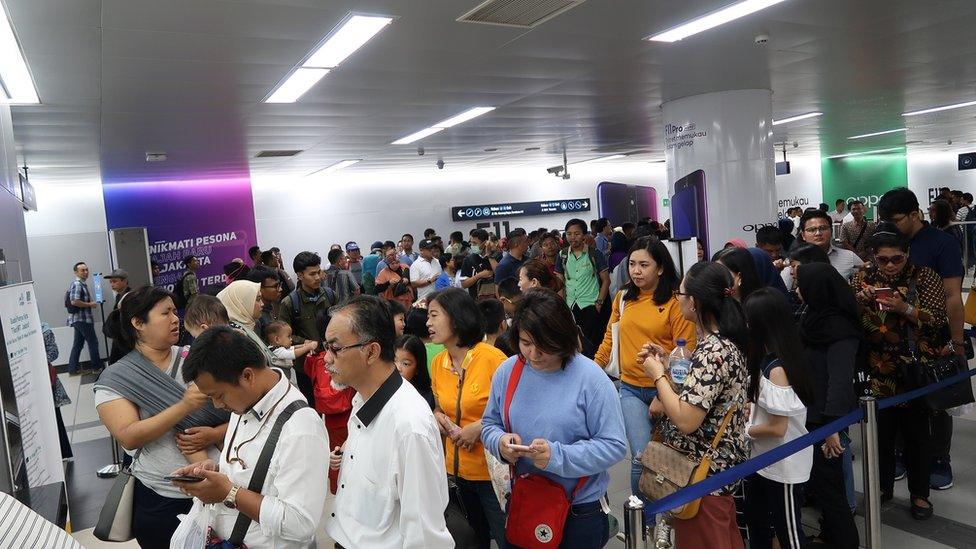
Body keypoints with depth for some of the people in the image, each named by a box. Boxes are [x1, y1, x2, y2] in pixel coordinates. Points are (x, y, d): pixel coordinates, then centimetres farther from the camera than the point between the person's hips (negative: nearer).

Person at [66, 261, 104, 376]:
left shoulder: (82, 284, 16)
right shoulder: (77, 284, -14)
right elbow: (74, 301, -25)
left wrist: (92, 302, 12)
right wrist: (90, 304, -15)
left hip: (80, 319, 10)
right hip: (82, 319, -10)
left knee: (78, 344, 12)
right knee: (93, 343, 0)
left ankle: (73, 369, 16)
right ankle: (97, 367, 9)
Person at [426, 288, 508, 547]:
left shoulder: (492, 358, -17)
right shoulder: (437, 364, 2)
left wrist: (480, 427, -18)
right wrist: (439, 419, -3)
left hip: (493, 470, -6)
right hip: (457, 468, 6)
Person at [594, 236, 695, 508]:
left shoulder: (675, 302, -9)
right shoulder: (623, 298, 5)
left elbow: (686, 352, -9)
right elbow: (610, 338, 13)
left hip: (664, 389, -2)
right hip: (631, 388, 2)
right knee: (642, 456, -11)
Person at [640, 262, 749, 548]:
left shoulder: (713, 352, -28)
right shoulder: (723, 340, 3)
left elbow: (685, 420, -30)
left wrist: (657, 375, -18)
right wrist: (666, 364, 4)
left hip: (703, 471, -10)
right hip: (721, 463, 10)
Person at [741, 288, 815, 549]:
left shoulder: (777, 369, -27)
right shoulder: (769, 360, 2)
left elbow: (777, 428, -26)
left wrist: (743, 430, -12)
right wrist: (747, 410, 0)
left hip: (784, 465, -9)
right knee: (755, 520, 23)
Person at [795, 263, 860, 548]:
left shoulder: (839, 328, -20)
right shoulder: (815, 317, 6)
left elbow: (840, 381, -26)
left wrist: (832, 426, -29)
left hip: (825, 419, -8)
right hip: (810, 415, 8)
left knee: (826, 482, 4)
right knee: (817, 480, 18)